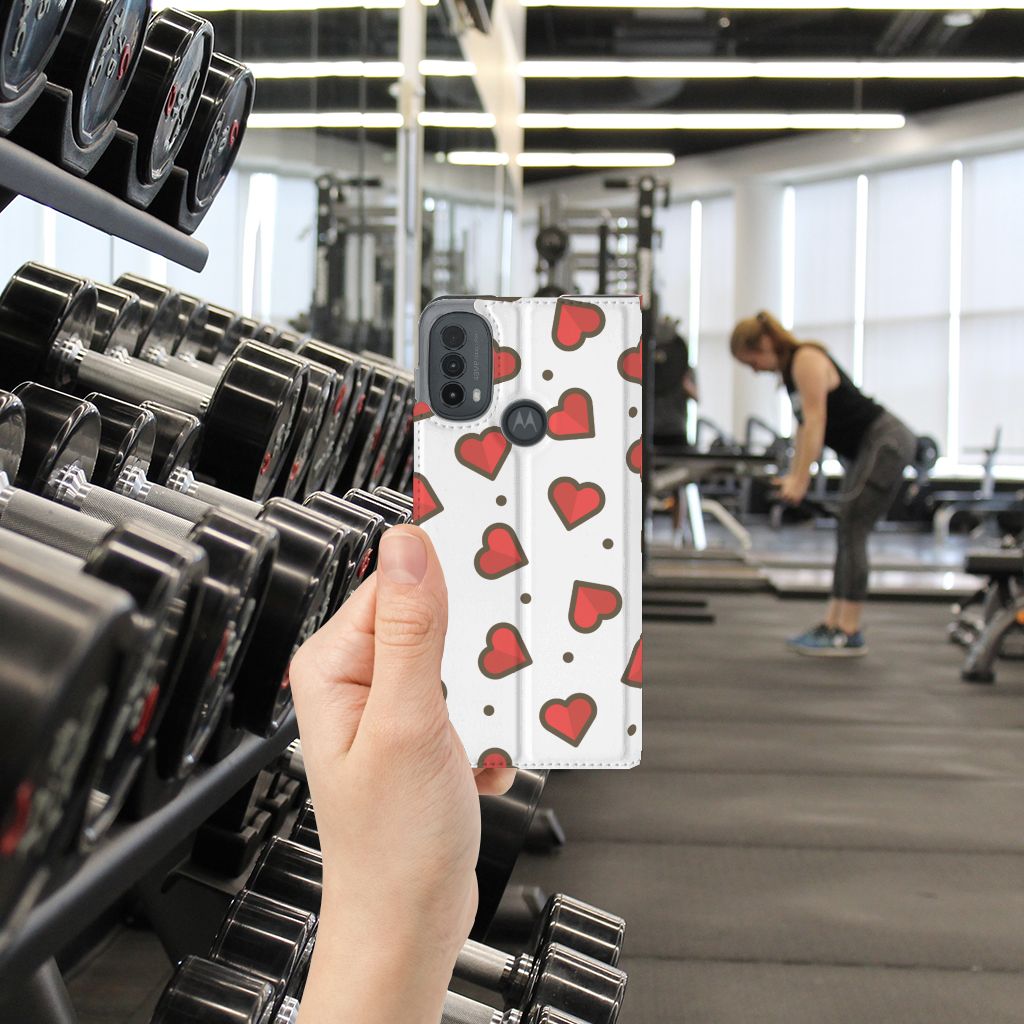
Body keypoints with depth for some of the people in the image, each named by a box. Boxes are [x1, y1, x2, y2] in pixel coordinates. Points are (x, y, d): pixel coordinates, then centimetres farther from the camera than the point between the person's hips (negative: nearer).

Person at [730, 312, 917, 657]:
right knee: (847, 534, 9)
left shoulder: (807, 360, -16)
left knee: (851, 531, -12)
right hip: (867, 448, 10)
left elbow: (815, 421, -22)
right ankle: (832, 624, 12)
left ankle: (849, 634, -10)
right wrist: (793, 475, 10)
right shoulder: (790, 369, 12)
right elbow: (805, 426, 15)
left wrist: (800, 480, -23)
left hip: (887, 443, -10)